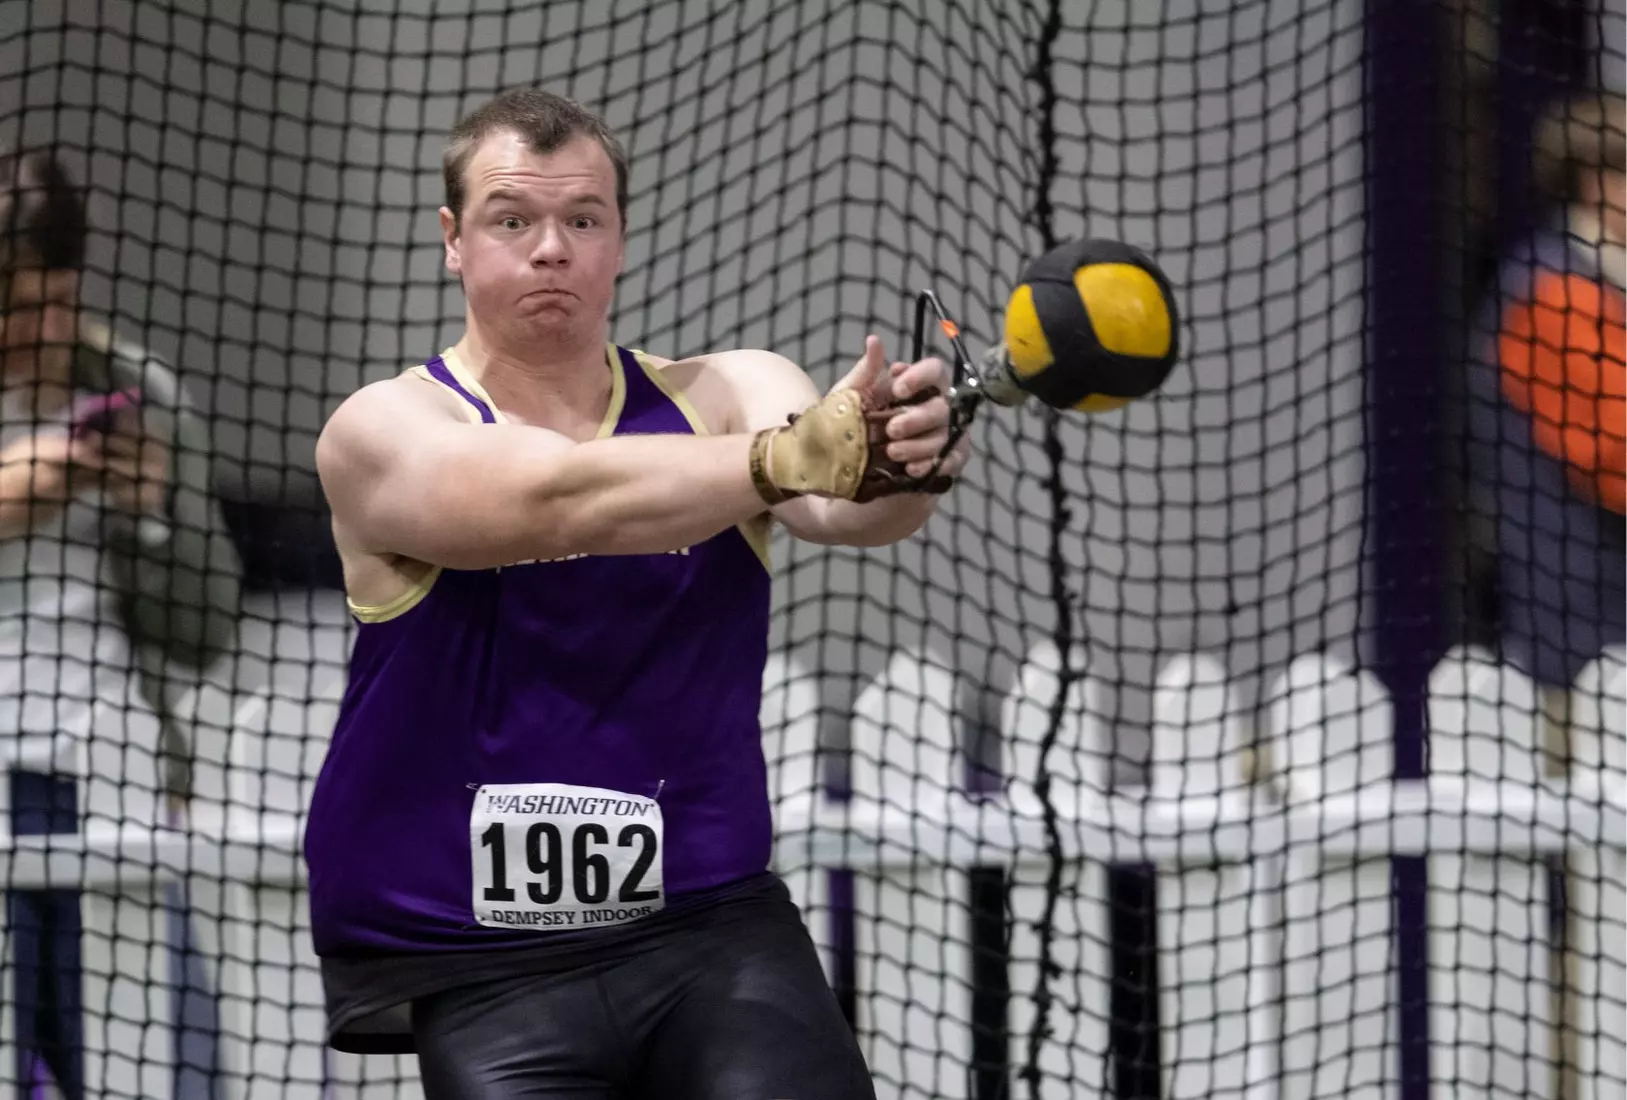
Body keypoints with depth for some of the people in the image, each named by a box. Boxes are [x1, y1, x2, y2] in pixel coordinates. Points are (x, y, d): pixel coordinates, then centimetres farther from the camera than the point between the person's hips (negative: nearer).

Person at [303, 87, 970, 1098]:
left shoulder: (725, 398, 5)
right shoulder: (384, 432, -3)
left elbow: (839, 506, -18)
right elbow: (559, 501, -24)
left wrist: (899, 466, -42)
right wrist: (793, 456, -38)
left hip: (712, 928, 2)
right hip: (476, 968, -2)